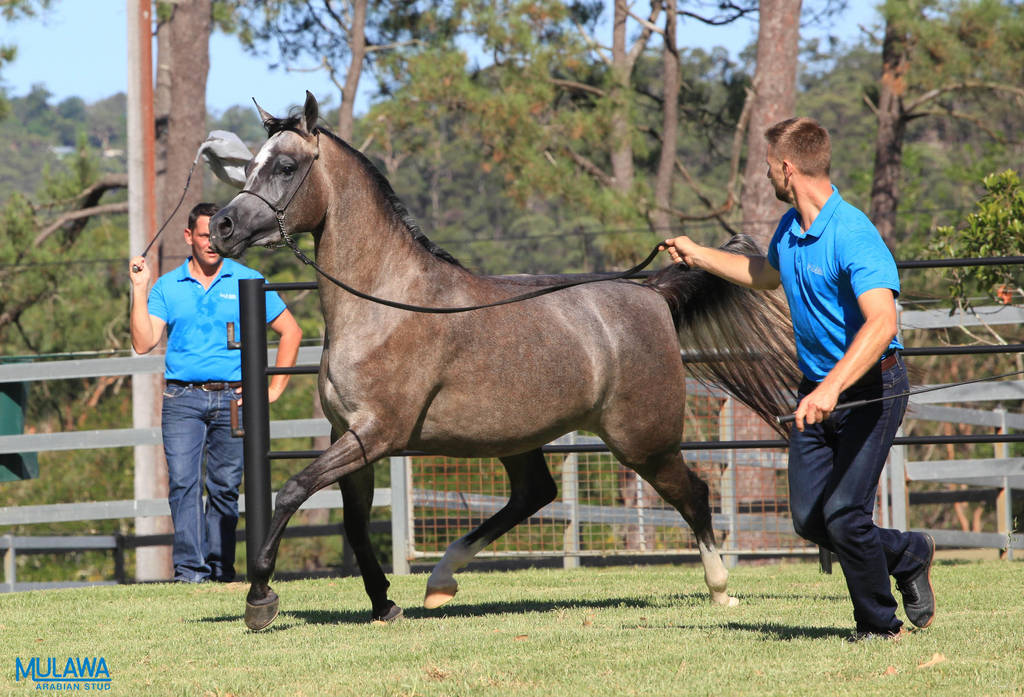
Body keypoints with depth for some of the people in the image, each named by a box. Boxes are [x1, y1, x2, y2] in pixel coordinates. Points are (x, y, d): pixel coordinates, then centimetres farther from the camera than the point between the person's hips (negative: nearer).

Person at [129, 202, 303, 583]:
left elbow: (290, 332, 11)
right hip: (183, 398, 0)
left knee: (225, 487, 3)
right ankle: (189, 568, -14)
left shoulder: (248, 282, 6)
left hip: (232, 398, 0)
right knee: (183, 482, -12)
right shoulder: (167, 287, 8)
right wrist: (139, 290, -7)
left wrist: (274, 389, 6)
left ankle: (220, 564, 14)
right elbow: (143, 342, -1)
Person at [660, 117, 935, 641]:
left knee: (843, 515, -13)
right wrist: (698, 256, 35)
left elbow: (882, 322, -37)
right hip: (819, 389, 8)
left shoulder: (853, 235, -24)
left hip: (870, 387, -8)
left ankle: (879, 623, 10)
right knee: (809, 519, 3)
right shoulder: (789, 230, 5)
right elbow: (766, 275, 31)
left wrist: (832, 388, -47)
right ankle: (909, 556, 28)